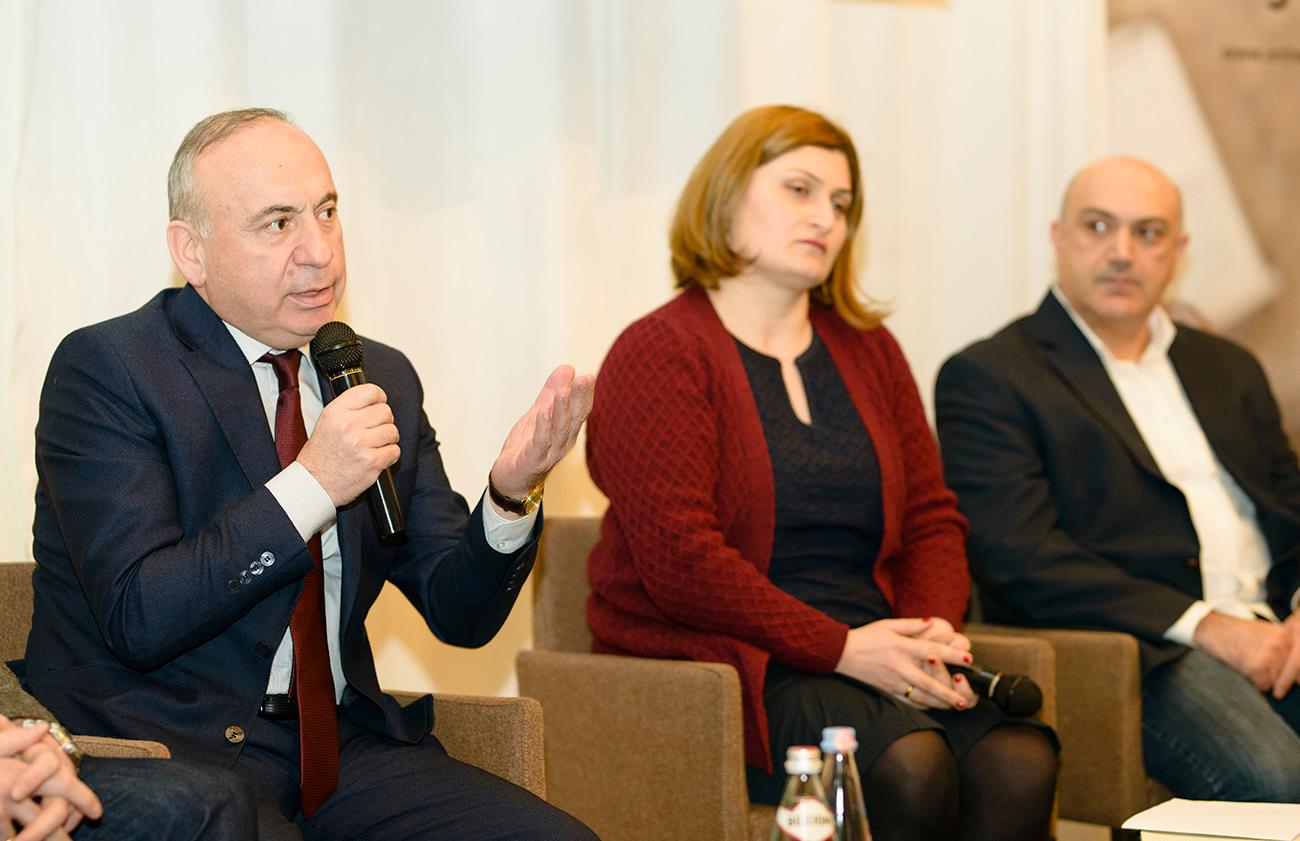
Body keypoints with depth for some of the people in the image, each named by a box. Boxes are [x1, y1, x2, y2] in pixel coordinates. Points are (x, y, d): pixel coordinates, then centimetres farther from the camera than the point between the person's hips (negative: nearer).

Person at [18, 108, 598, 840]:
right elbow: (138, 617, -16)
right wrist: (310, 485, -21)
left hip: (339, 744, 5)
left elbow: (461, 613, 9)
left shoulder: (384, 378, 12)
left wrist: (512, 496, -10)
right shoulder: (106, 368, -6)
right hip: (163, 746, -5)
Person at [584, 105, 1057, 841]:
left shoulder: (868, 349, 20)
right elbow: (680, 563, -12)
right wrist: (842, 649, -17)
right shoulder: (659, 355, -1)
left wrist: (932, 629, -6)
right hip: (727, 662, -6)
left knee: (1021, 761, -24)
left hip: (870, 652, 6)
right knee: (910, 765, -32)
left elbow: (931, 519, 17)